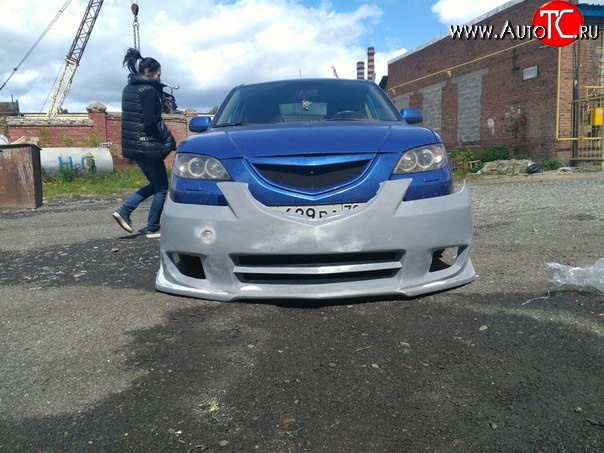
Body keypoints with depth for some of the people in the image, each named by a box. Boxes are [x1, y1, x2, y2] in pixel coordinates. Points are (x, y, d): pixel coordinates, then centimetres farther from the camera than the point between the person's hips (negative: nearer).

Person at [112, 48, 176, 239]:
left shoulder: (129, 88, 15)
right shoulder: (148, 90, -12)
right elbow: (152, 121, -18)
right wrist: (170, 141, -10)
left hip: (133, 144, 9)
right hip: (147, 145, -9)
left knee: (154, 184, 19)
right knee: (161, 187, 3)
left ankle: (124, 211, 10)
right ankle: (152, 229, 8)